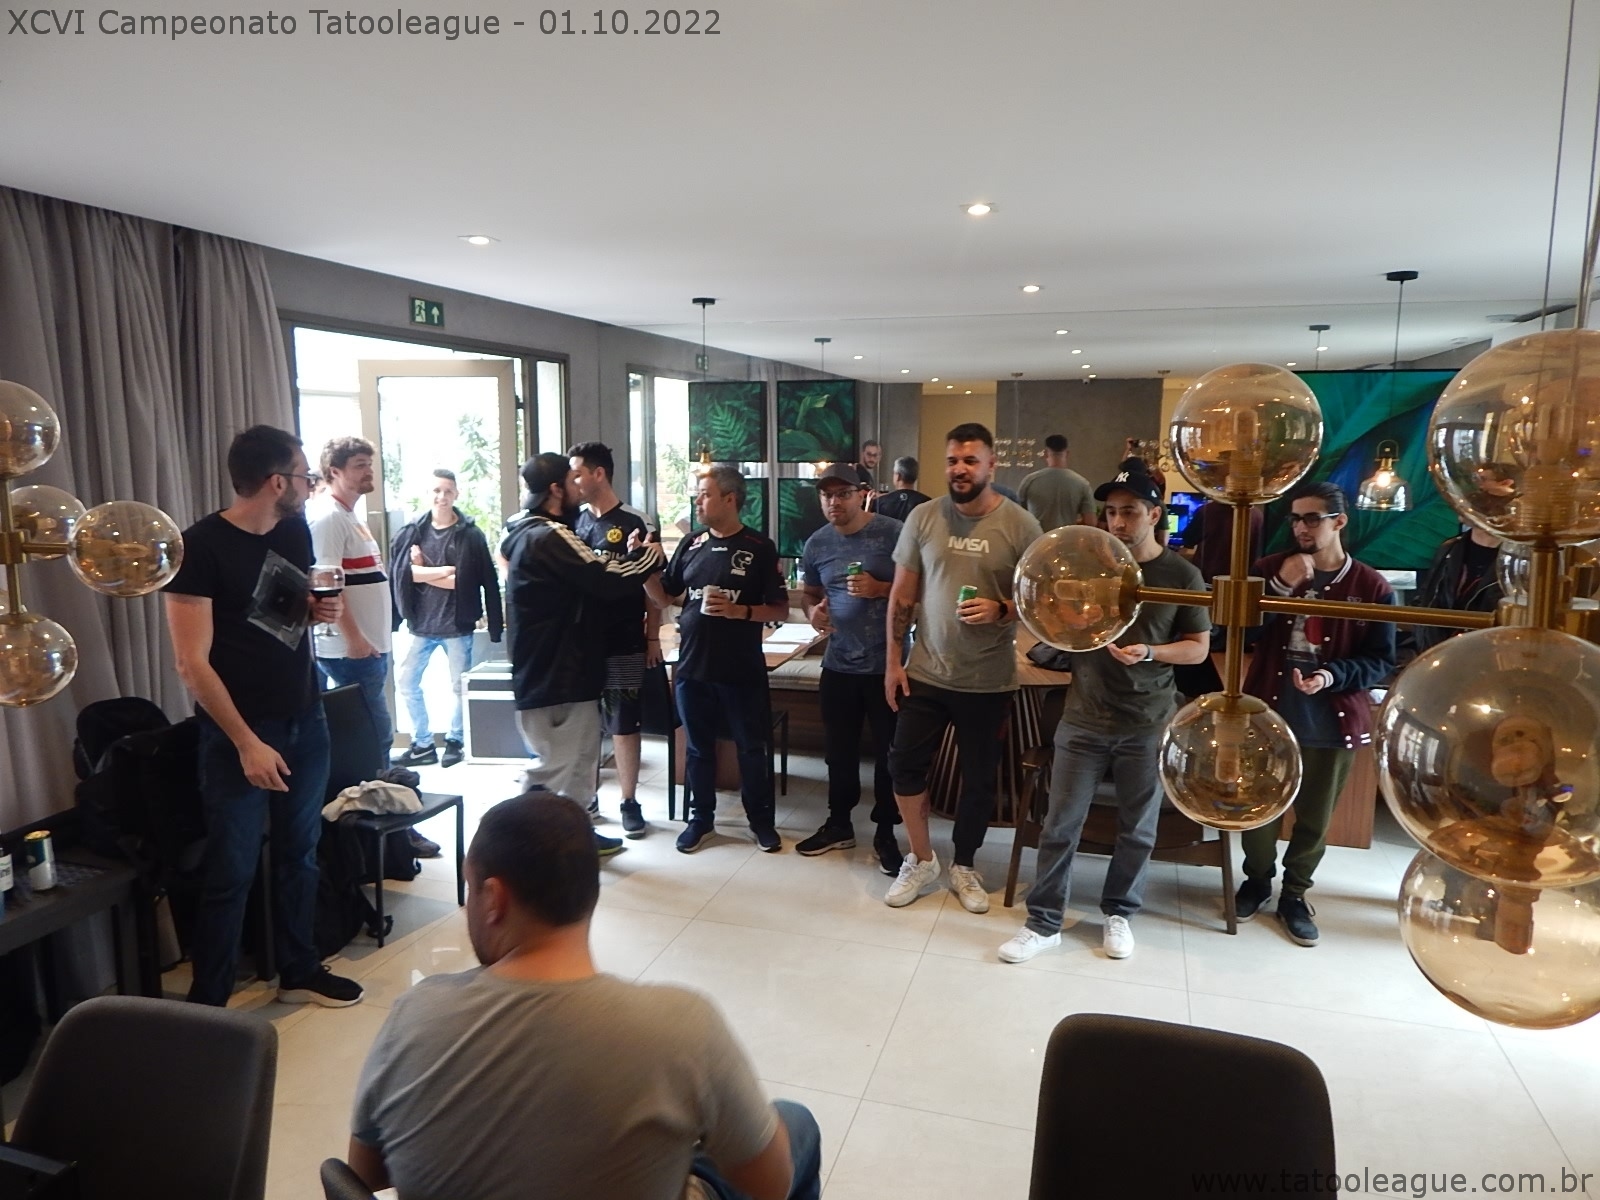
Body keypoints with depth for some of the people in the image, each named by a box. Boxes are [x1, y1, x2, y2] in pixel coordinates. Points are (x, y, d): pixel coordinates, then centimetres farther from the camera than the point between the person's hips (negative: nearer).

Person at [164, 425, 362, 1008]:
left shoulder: (296, 529, 4)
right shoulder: (201, 546, -16)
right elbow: (192, 662, -18)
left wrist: (323, 608, -2)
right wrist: (246, 742, -21)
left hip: (307, 720, 6)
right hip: (240, 731, -6)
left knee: (299, 853, 16)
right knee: (232, 871, 1)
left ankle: (299, 971, 31)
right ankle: (206, 1004, 16)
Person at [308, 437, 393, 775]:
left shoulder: (350, 516, 18)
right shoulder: (327, 517, -13)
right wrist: (353, 638, -23)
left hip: (371, 646, 10)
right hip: (350, 649, -10)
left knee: (374, 732, 15)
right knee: (375, 734, -6)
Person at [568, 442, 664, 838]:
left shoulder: (636, 523, -6)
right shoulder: (573, 522, 7)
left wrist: (653, 637, -6)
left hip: (623, 644, -4)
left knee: (623, 724, 3)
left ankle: (630, 802, 13)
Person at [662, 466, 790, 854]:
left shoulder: (759, 547, -5)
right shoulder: (691, 545, 7)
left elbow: (780, 609, -4)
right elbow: (666, 595, 12)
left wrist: (741, 610, -19)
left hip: (742, 669, -3)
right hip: (692, 666, 4)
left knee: (752, 747, 7)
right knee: (698, 746, 13)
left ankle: (762, 819, 23)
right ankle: (701, 818, 27)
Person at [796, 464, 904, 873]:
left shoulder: (893, 533, -11)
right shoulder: (816, 544, 4)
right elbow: (808, 593, 17)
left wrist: (879, 588, -23)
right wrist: (812, 610, -5)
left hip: (888, 664, -4)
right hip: (838, 664, 5)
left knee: (888, 752, 7)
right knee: (839, 750, 16)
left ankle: (886, 833, 22)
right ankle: (839, 824, 34)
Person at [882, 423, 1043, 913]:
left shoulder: (1019, 524, -9)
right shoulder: (923, 517, -2)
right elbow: (902, 595, 4)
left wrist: (1002, 611, -23)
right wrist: (893, 660, 2)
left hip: (988, 680, -2)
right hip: (926, 671, 2)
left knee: (978, 778, 11)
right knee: (905, 763, 5)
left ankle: (964, 867, 33)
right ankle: (921, 859, 27)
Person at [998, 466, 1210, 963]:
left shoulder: (1182, 575, -3)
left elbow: (1199, 647, 1)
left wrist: (1149, 653, -17)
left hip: (1148, 724, -1)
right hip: (1084, 718, 1)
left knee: (1138, 830, 12)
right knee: (1061, 824, 3)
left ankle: (1118, 914, 33)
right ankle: (1044, 922, 15)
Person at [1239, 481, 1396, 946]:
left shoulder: (1372, 587, -4)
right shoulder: (1271, 569, 1)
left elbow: (1381, 660, -4)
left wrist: (1334, 675, -22)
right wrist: (1280, 586, -20)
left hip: (1332, 722, -1)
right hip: (1269, 712, 1)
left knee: (1315, 818, 12)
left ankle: (1295, 895, 31)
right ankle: (1257, 880, 34)